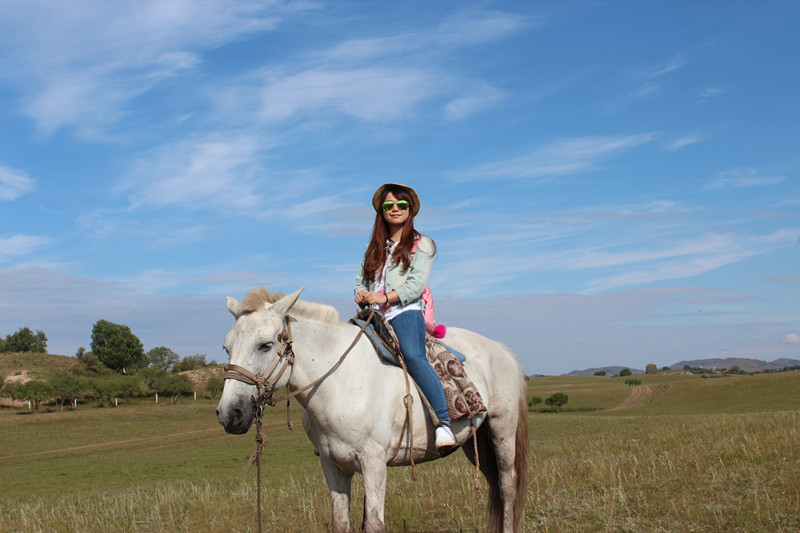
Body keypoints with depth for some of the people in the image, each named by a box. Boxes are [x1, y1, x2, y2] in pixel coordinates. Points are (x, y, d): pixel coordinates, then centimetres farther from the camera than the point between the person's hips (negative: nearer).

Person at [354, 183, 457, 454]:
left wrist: (385, 298, -16)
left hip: (404, 312, -6)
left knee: (413, 355, -34)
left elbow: (415, 284, -4)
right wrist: (361, 295, -3)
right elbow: (361, 281, 22)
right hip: (374, 317, 6)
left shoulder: (422, 244, 9)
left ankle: (443, 424, -41)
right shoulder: (374, 247, 25)